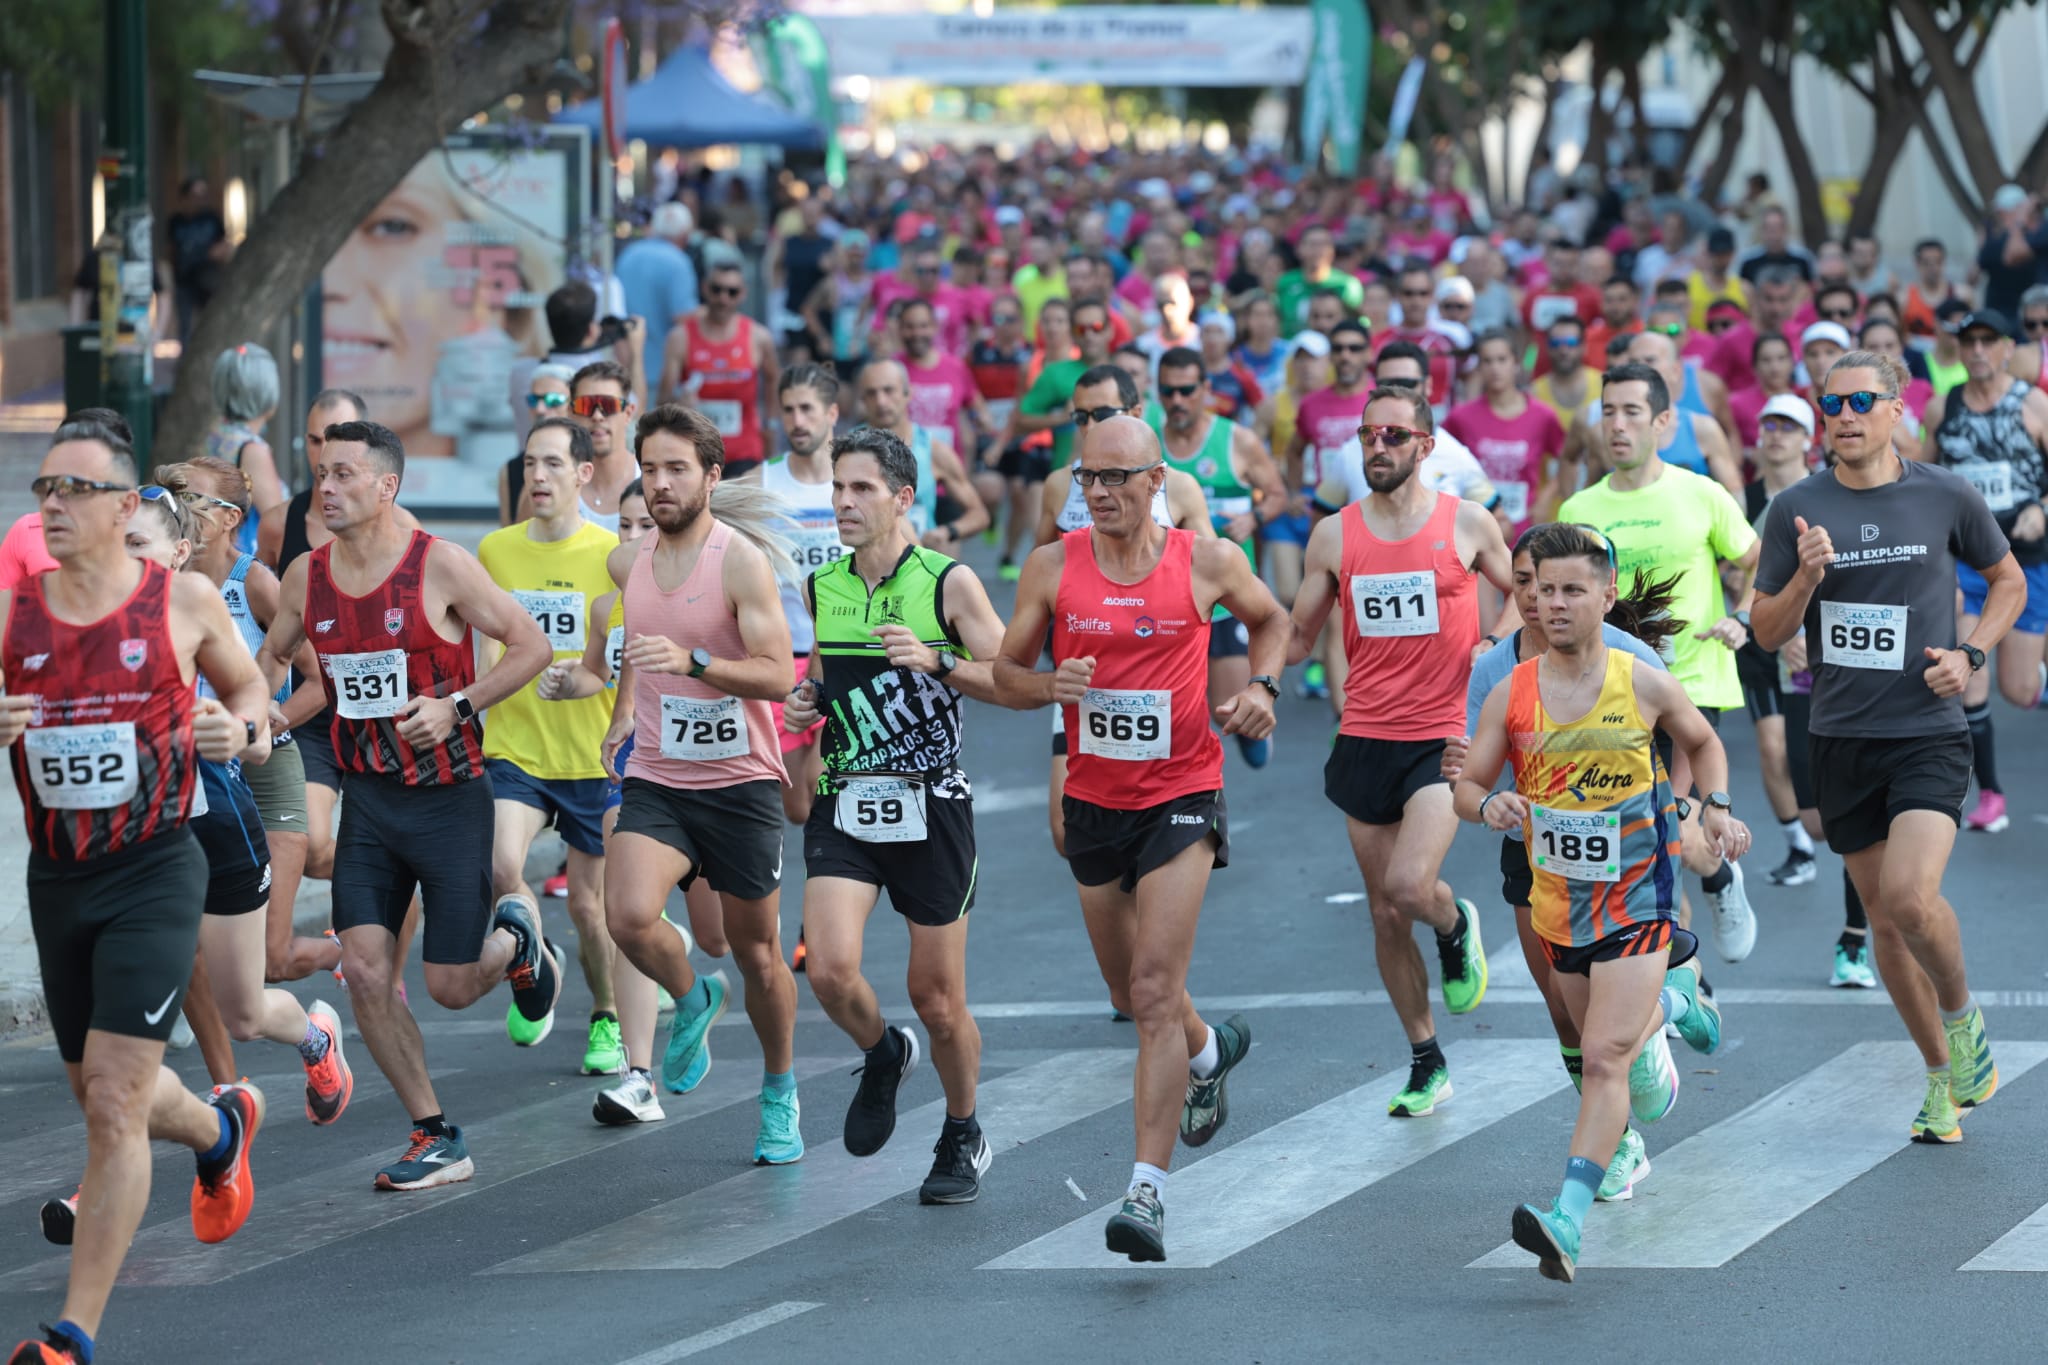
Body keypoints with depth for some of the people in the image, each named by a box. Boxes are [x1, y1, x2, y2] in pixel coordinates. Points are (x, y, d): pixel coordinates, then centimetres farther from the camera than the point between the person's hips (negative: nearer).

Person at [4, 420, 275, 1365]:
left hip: (154, 872, -4)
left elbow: (249, 688, 13)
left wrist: (243, 731, -9)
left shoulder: (185, 602, -3)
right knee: (100, 1096, 18)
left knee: (113, 1101, -13)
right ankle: (221, 1128, 53)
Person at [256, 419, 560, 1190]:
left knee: (451, 987, -2)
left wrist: (457, 706, -19)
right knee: (365, 971, -8)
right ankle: (437, 1141, 5)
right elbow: (274, 654, 20)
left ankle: (516, 939, 35)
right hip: (368, 800, 4)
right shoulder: (306, 578, 1)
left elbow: (531, 646, -9)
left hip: (450, 799, -4)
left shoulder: (440, 567, -13)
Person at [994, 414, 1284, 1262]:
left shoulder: (1206, 561, -4)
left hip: (1182, 795, -4)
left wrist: (1262, 686, -3)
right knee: (1130, 993, 18)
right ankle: (1211, 1052, 53)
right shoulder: (1052, 567, -1)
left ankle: (1147, 1191, -20)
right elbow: (1005, 675, 5)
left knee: (1155, 988, -17)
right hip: (1094, 801, 4)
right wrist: (1048, 686, -16)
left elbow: (1269, 619, 16)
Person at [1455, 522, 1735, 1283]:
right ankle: (1673, 997, 56)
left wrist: (1717, 808, -2)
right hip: (1558, 904, 4)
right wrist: (1489, 805, -22)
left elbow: (1702, 741, 15)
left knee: (1605, 1058, -18)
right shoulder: (1512, 696, -4)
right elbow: (1467, 789, 1)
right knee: (1602, 1042, 21)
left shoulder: (1643, 686, -6)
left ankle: (1569, 1219, -26)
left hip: (1635, 899, -4)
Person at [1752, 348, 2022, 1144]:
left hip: (1928, 733, -3)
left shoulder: (1945, 498, -1)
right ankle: (1942, 1078, 24)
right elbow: (1766, 632, 5)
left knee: (1911, 896, -22)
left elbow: (2009, 581, 13)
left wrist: (1970, 654, -3)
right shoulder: (1796, 510, 1)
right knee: (1883, 917, 8)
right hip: (1841, 740, 3)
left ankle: (1962, 1014, 8)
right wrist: (1805, 581, -15)